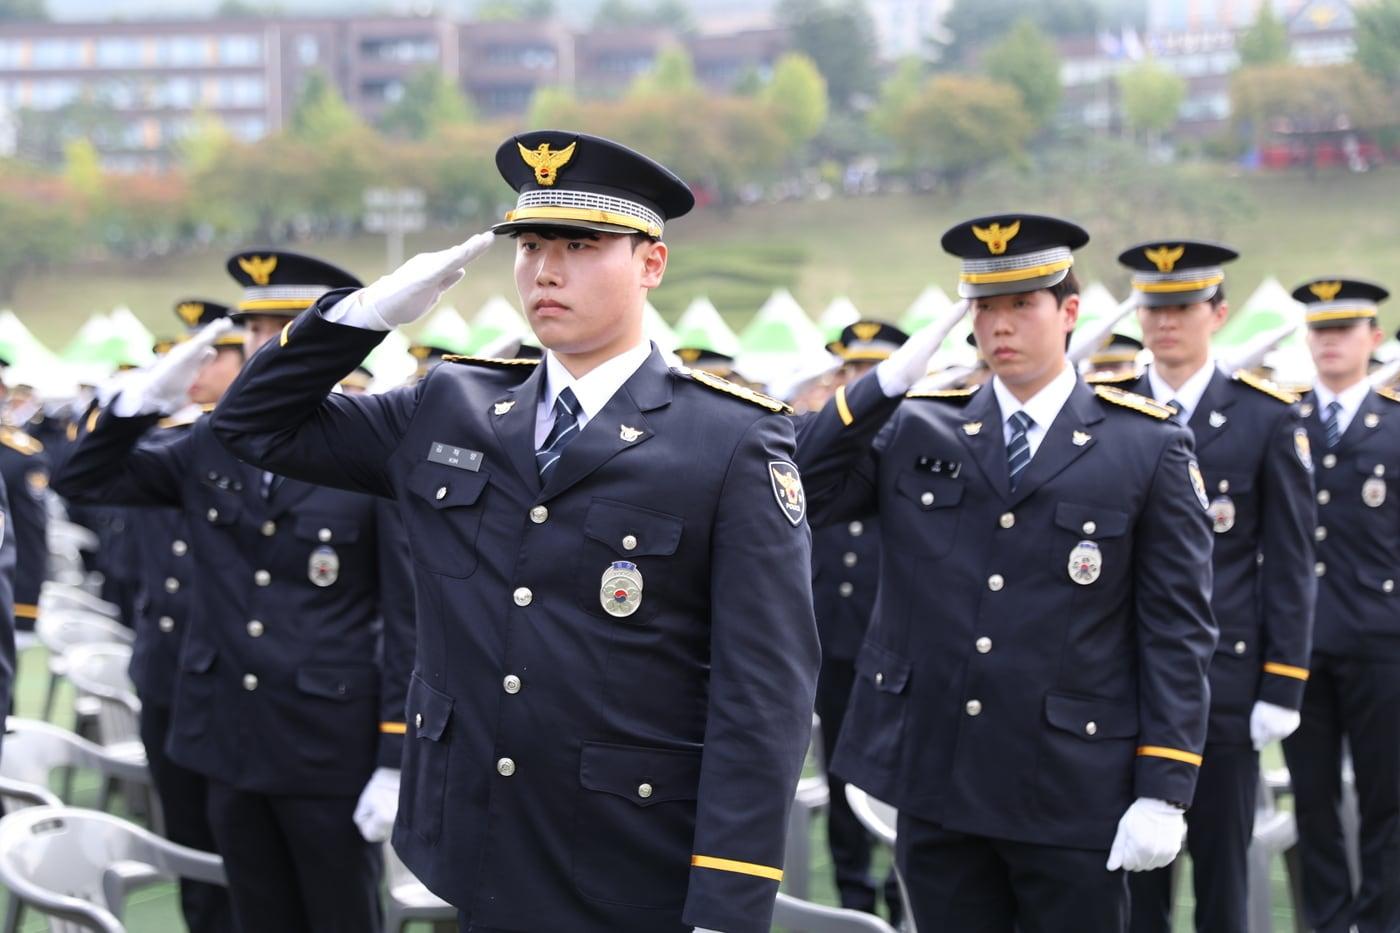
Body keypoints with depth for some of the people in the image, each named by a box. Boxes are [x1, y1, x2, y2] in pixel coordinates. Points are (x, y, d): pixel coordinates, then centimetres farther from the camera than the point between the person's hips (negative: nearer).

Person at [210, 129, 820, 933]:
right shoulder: (449, 409, 6)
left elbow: (765, 694, -13)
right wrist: (372, 310, -1)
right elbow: (258, 423, 14)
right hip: (481, 866, 4)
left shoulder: (736, 444, -9)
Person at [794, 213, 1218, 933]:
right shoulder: (914, 429, 6)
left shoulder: (1149, 447, -1)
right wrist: (888, 381, -9)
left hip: (1070, 794, -2)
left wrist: (1163, 791, -8)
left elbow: (1177, 631, -3)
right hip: (933, 787, 2)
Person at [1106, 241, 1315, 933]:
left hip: (1226, 674, -1)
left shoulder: (1269, 418, -1)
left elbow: (1290, 565, -1)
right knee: (1132, 868, 6)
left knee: (1222, 865, 7)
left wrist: (1283, 686, -6)